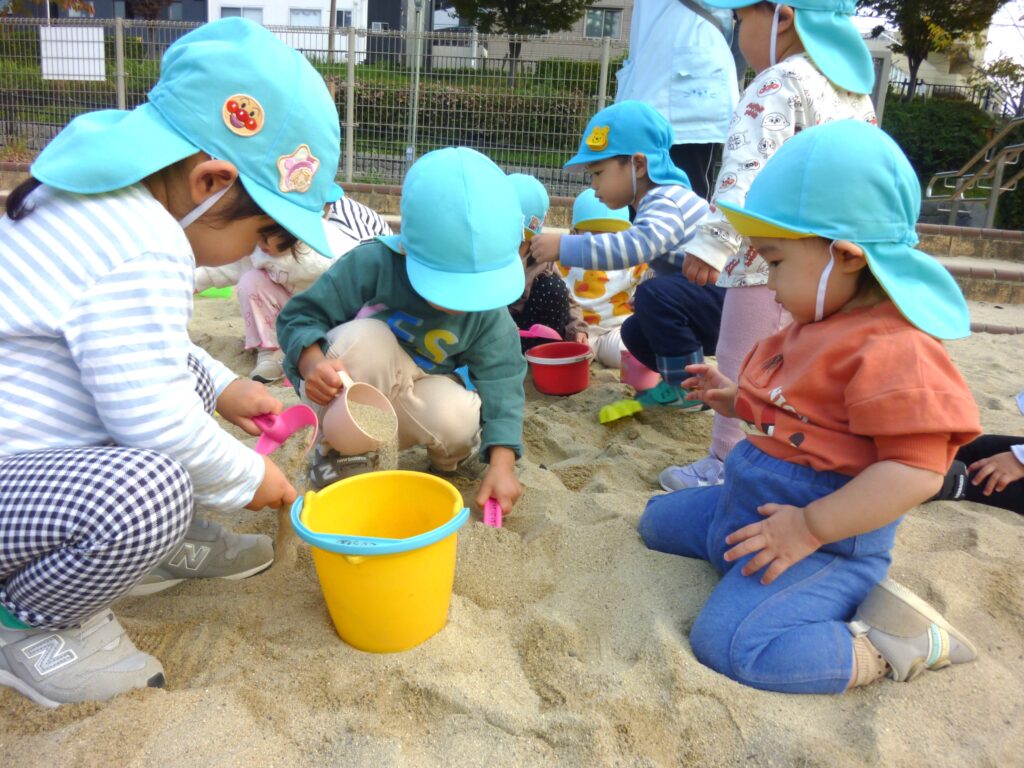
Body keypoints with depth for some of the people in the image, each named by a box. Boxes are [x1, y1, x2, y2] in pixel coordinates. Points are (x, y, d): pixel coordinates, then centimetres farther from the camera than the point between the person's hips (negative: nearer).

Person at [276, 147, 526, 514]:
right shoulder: (372, 263, -27)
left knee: (459, 417, -33)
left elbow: (501, 376, -15)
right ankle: (340, 450, -12)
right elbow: (299, 317, -19)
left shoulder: (487, 306, -15)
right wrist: (312, 362, -41)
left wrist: (502, 462, -26)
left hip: (413, 401, 2)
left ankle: (450, 454, 8)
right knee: (365, 338, -36)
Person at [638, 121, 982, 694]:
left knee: (728, 642, -26)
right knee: (659, 521, 23)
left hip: (828, 535, -11)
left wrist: (810, 527, -28)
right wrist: (739, 402, 12)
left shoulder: (893, 347, -24)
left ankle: (893, 648, -4)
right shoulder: (820, 326, 9)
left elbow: (916, 471, -28)